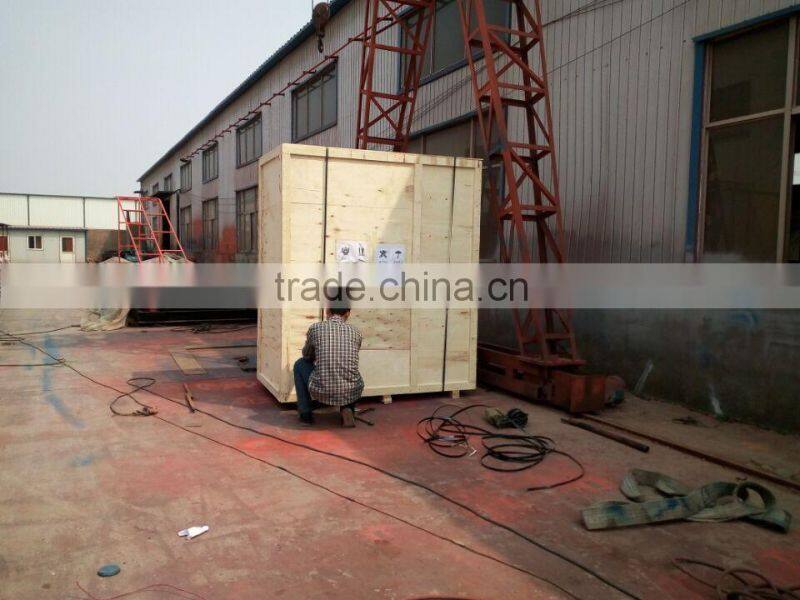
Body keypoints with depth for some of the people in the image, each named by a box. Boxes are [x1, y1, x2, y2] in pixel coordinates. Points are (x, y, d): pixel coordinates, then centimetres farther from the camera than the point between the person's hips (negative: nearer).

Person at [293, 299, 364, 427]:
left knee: (300, 364, 28)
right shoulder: (356, 332, 9)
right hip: (351, 392, 2)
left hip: (322, 391, -2)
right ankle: (347, 408, 15)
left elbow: (307, 355, 24)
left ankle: (306, 412, 25)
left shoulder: (315, 328, 4)